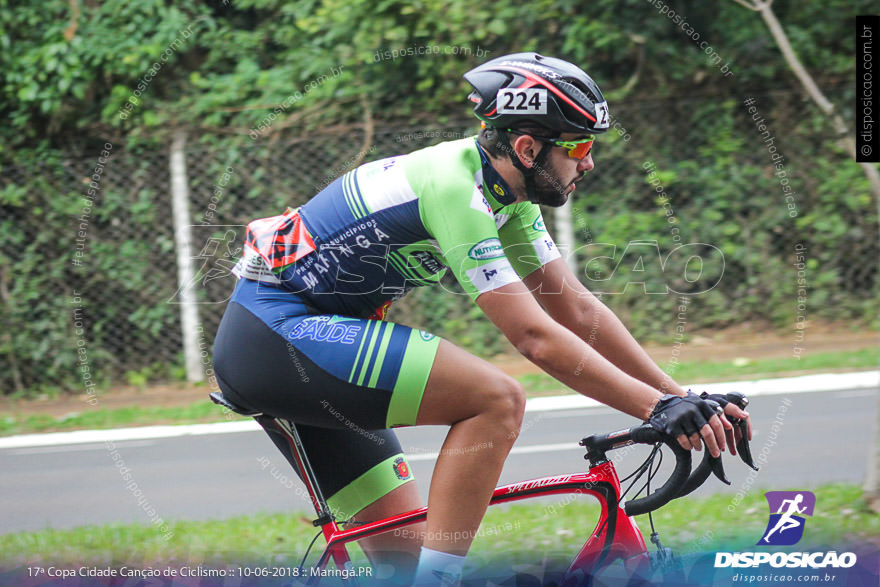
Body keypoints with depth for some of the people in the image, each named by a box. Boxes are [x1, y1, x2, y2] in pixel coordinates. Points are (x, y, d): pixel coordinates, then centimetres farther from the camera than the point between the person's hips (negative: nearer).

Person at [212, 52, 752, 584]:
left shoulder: (507, 192, 7)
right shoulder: (456, 187, -22)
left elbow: (578, 310, 9)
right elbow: (536, 337, -25)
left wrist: (685, 399, 4)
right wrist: (659, 407, -26)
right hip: (278, 332, -10)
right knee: (498, 399, -22)